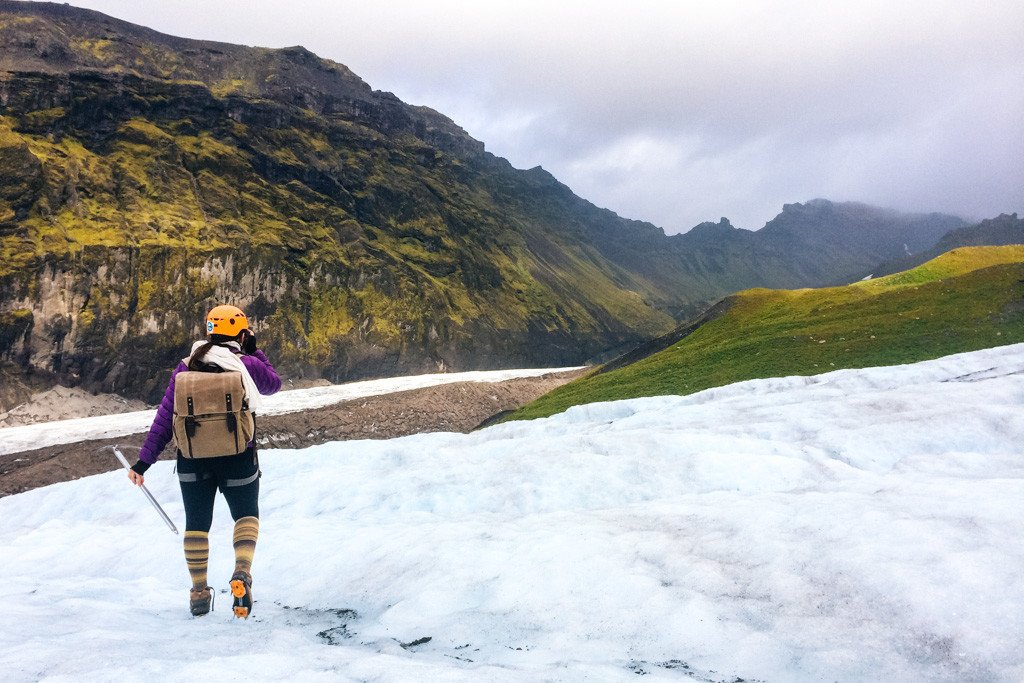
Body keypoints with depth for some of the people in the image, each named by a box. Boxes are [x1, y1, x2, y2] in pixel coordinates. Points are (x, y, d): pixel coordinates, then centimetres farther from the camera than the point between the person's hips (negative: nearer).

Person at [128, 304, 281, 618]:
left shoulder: (185, 368, 0)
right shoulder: (248, 365, -7)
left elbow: (164, 416, -1)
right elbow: (274, 384, 14)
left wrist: (144, 460, 2)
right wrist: (254, 352, 16)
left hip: (193, 457, 2)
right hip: (237, 457, -2)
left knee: (197, 522, 18)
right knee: (246, 515, 18)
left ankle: (199, 591, 21)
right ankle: (242, 571, -5)